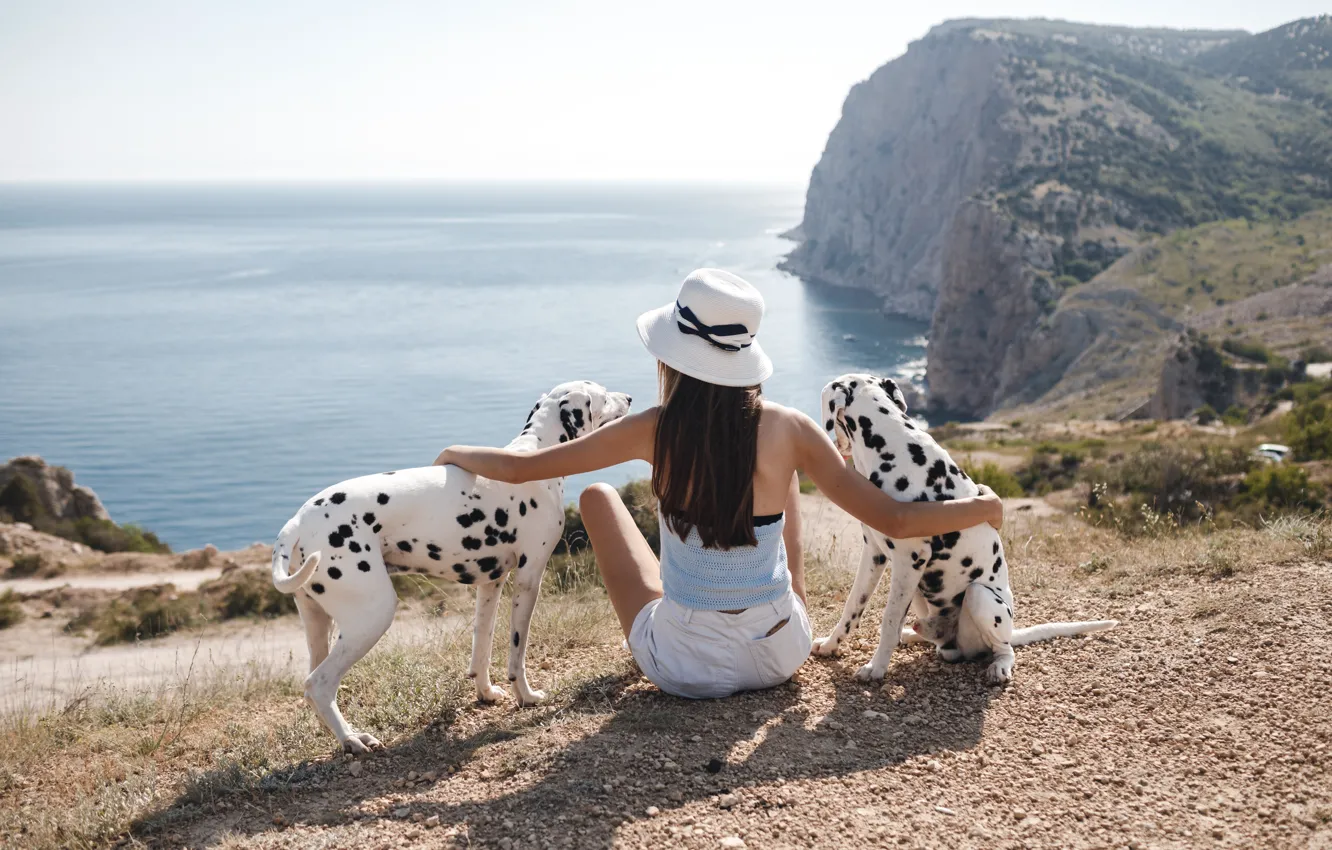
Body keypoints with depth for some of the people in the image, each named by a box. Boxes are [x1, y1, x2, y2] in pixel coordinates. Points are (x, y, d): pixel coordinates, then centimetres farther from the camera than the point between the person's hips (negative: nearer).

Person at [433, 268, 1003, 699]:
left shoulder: (655, 432, -16)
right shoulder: (786, 429, -14)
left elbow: (518, 469, -8)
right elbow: (893, 521, -11)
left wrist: (457, 454, 12)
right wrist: (983, 508, 6)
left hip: (685, 667, -2)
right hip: (780, 655, 2)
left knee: (598, 497, 18)